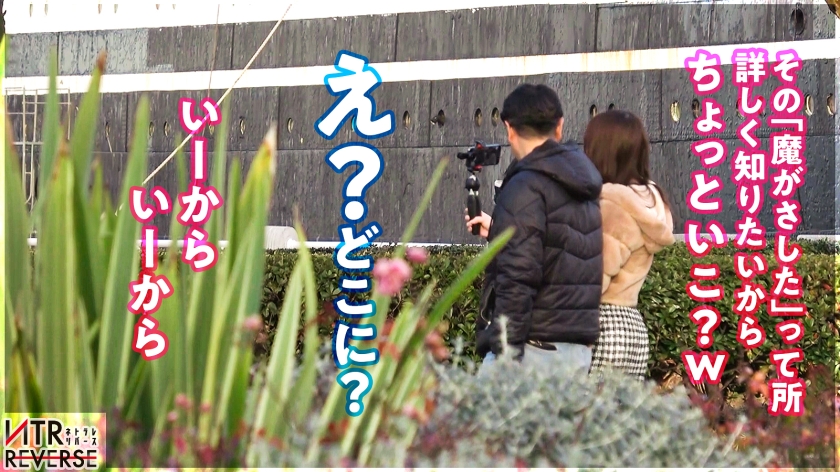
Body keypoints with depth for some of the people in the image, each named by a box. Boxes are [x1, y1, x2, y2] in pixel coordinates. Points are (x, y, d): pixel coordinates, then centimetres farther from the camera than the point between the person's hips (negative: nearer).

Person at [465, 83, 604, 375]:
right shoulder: (585, 189, 15)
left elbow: (519, 277, -18)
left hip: (535, 349, -8)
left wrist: (506, 353, -19)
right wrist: (497, 232, 41)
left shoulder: (526, 188, -10)